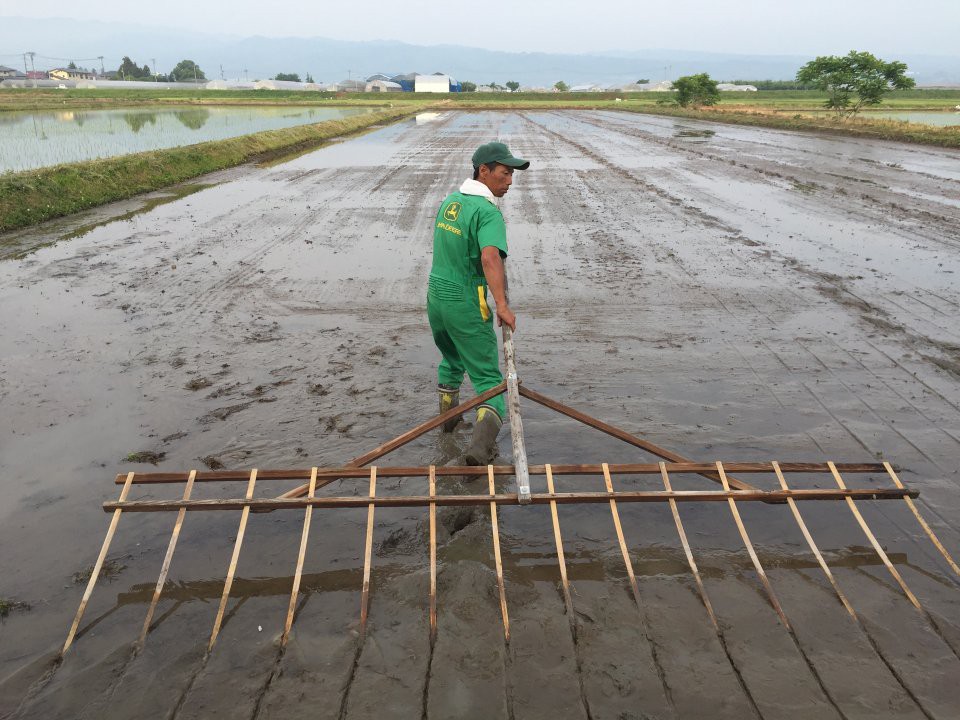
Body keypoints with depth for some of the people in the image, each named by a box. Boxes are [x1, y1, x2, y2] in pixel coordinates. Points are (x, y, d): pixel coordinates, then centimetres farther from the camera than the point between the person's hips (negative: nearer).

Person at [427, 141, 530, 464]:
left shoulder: (449, 201, 9)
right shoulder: (488, 212, -18)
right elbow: (491, 258, -36)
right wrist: (502, 305, -42)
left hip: (436, 295, 8)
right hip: (465, 304, -8)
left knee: (451, 359, 31)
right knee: (488, 377, -1)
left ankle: (447, 415, 48)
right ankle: (481, 444, -16)